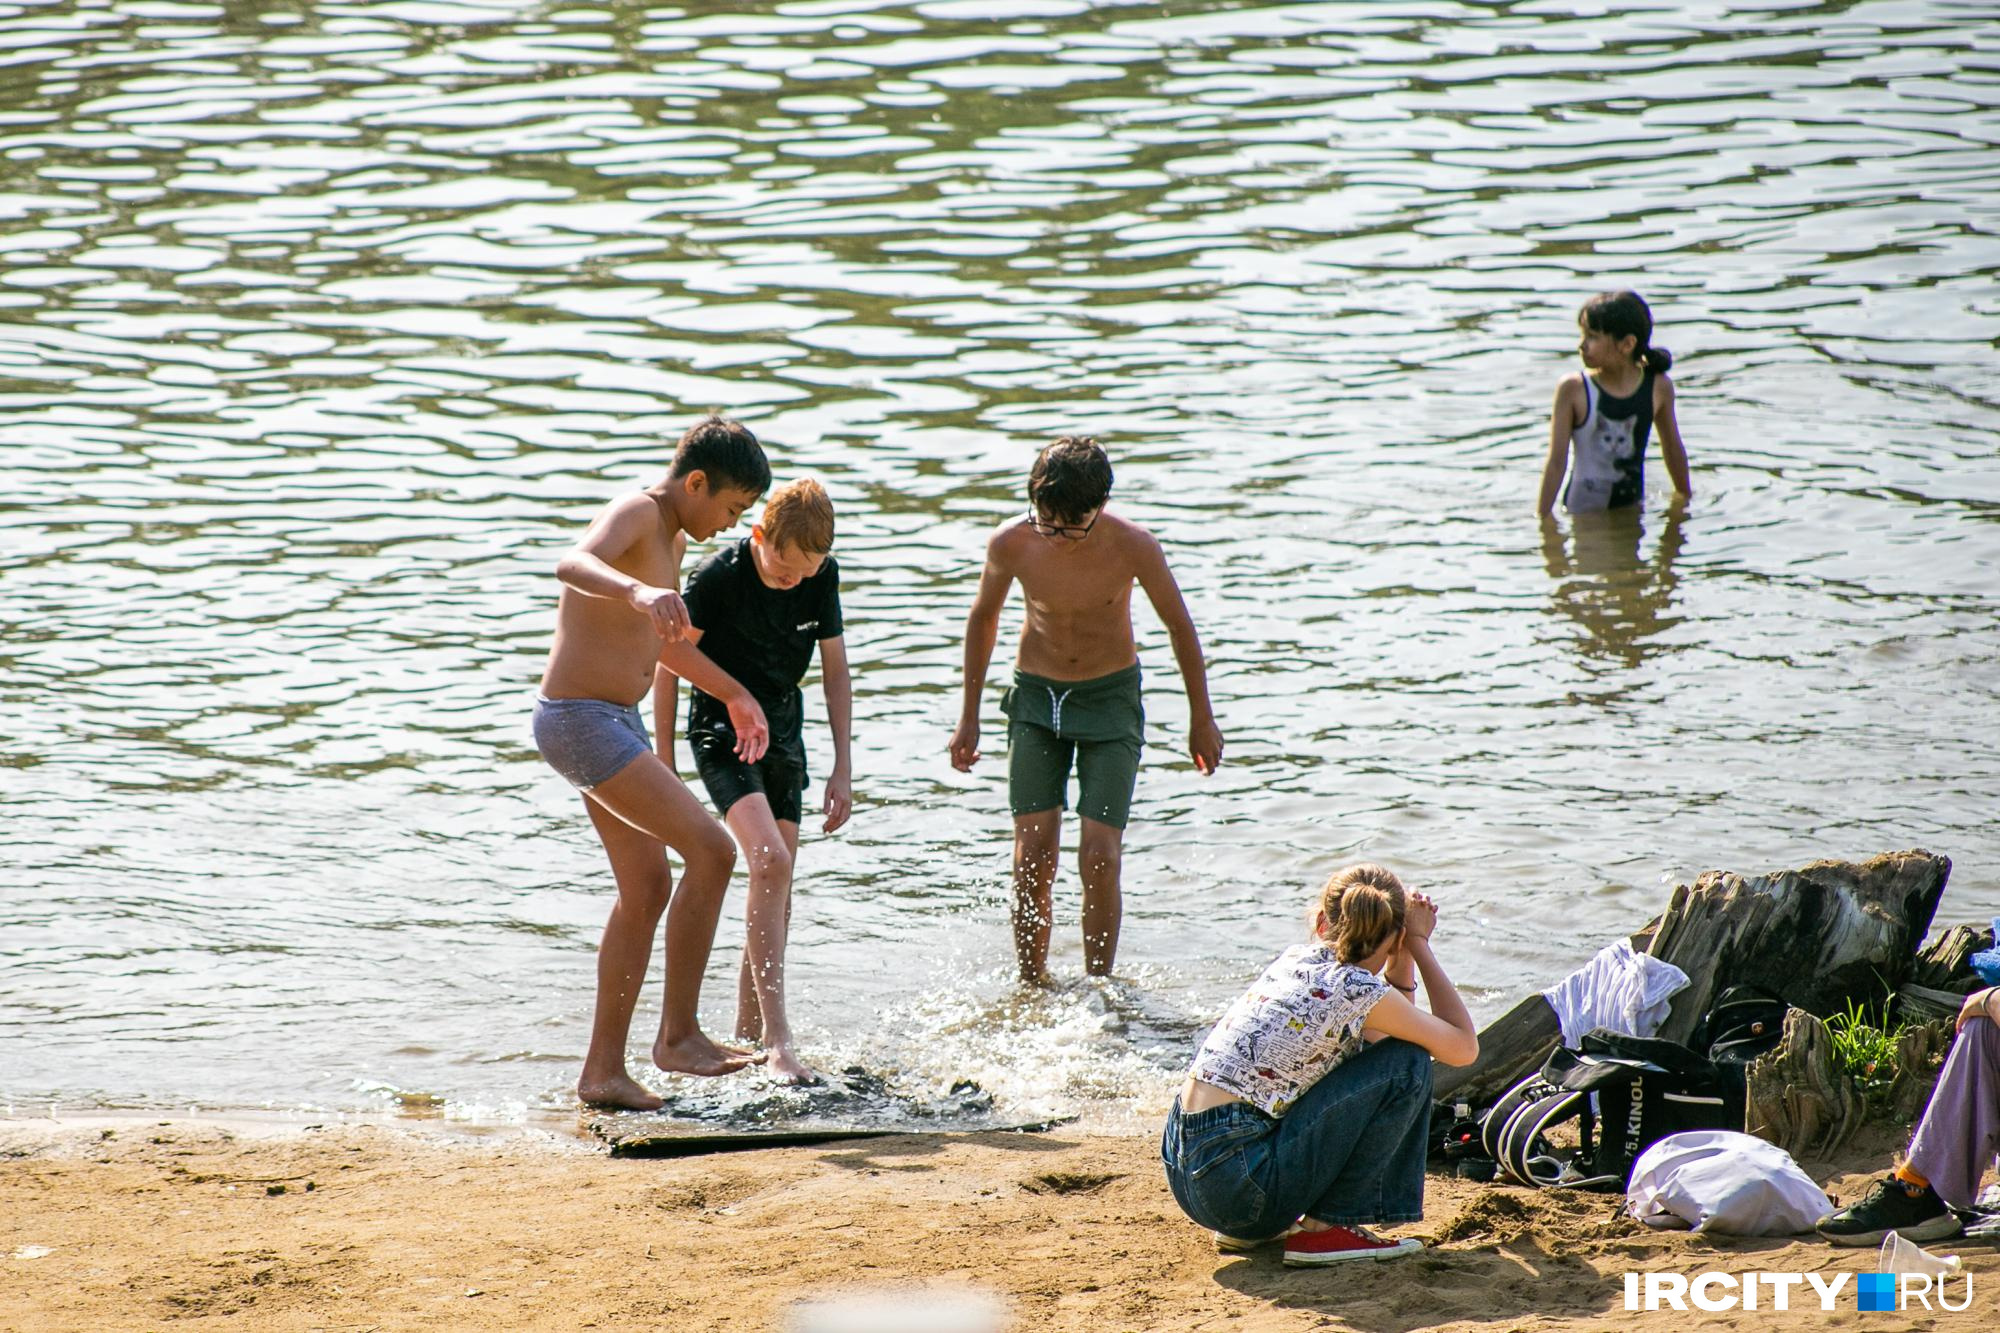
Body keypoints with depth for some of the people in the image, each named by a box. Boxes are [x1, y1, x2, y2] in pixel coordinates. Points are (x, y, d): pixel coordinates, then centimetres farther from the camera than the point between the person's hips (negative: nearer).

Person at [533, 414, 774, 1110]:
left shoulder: (672, 540, 16)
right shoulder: (635, 514, -15)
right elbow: (573, 564, -38)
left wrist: (734, 695, 42)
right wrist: (637, 591, -57)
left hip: (613, 722, 11)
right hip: (582, 720, -11)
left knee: (646, 889, 14)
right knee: (711, 850, -16)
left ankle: (603, 1070, 19)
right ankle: (678, 1033, -10)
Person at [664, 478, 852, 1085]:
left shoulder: (823, 576, -6)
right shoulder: (717, 575, -21)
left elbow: (835, 669, 4)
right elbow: (669, 663, -11)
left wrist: (843, 766, 2)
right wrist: (665, 761, -9)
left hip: (783, 732, 6)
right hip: (721, 731, -6)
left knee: (777, 896, 6)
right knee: (770, 861, -24)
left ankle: (747, 1033, 20)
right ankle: (778, 1039, -28)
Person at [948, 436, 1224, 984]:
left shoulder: (1132, 546, -21)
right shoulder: (1011, 543, -17)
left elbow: (1179, 626, -4)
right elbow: (983, 618, 4)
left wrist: (1201, 719, 4)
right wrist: (969, 716, 9)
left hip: (1110, 696, -1)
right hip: (1036, 696, 1)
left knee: (1100, 857, -10)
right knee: (1032, 857, -5)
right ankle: (1032, 992, 7)